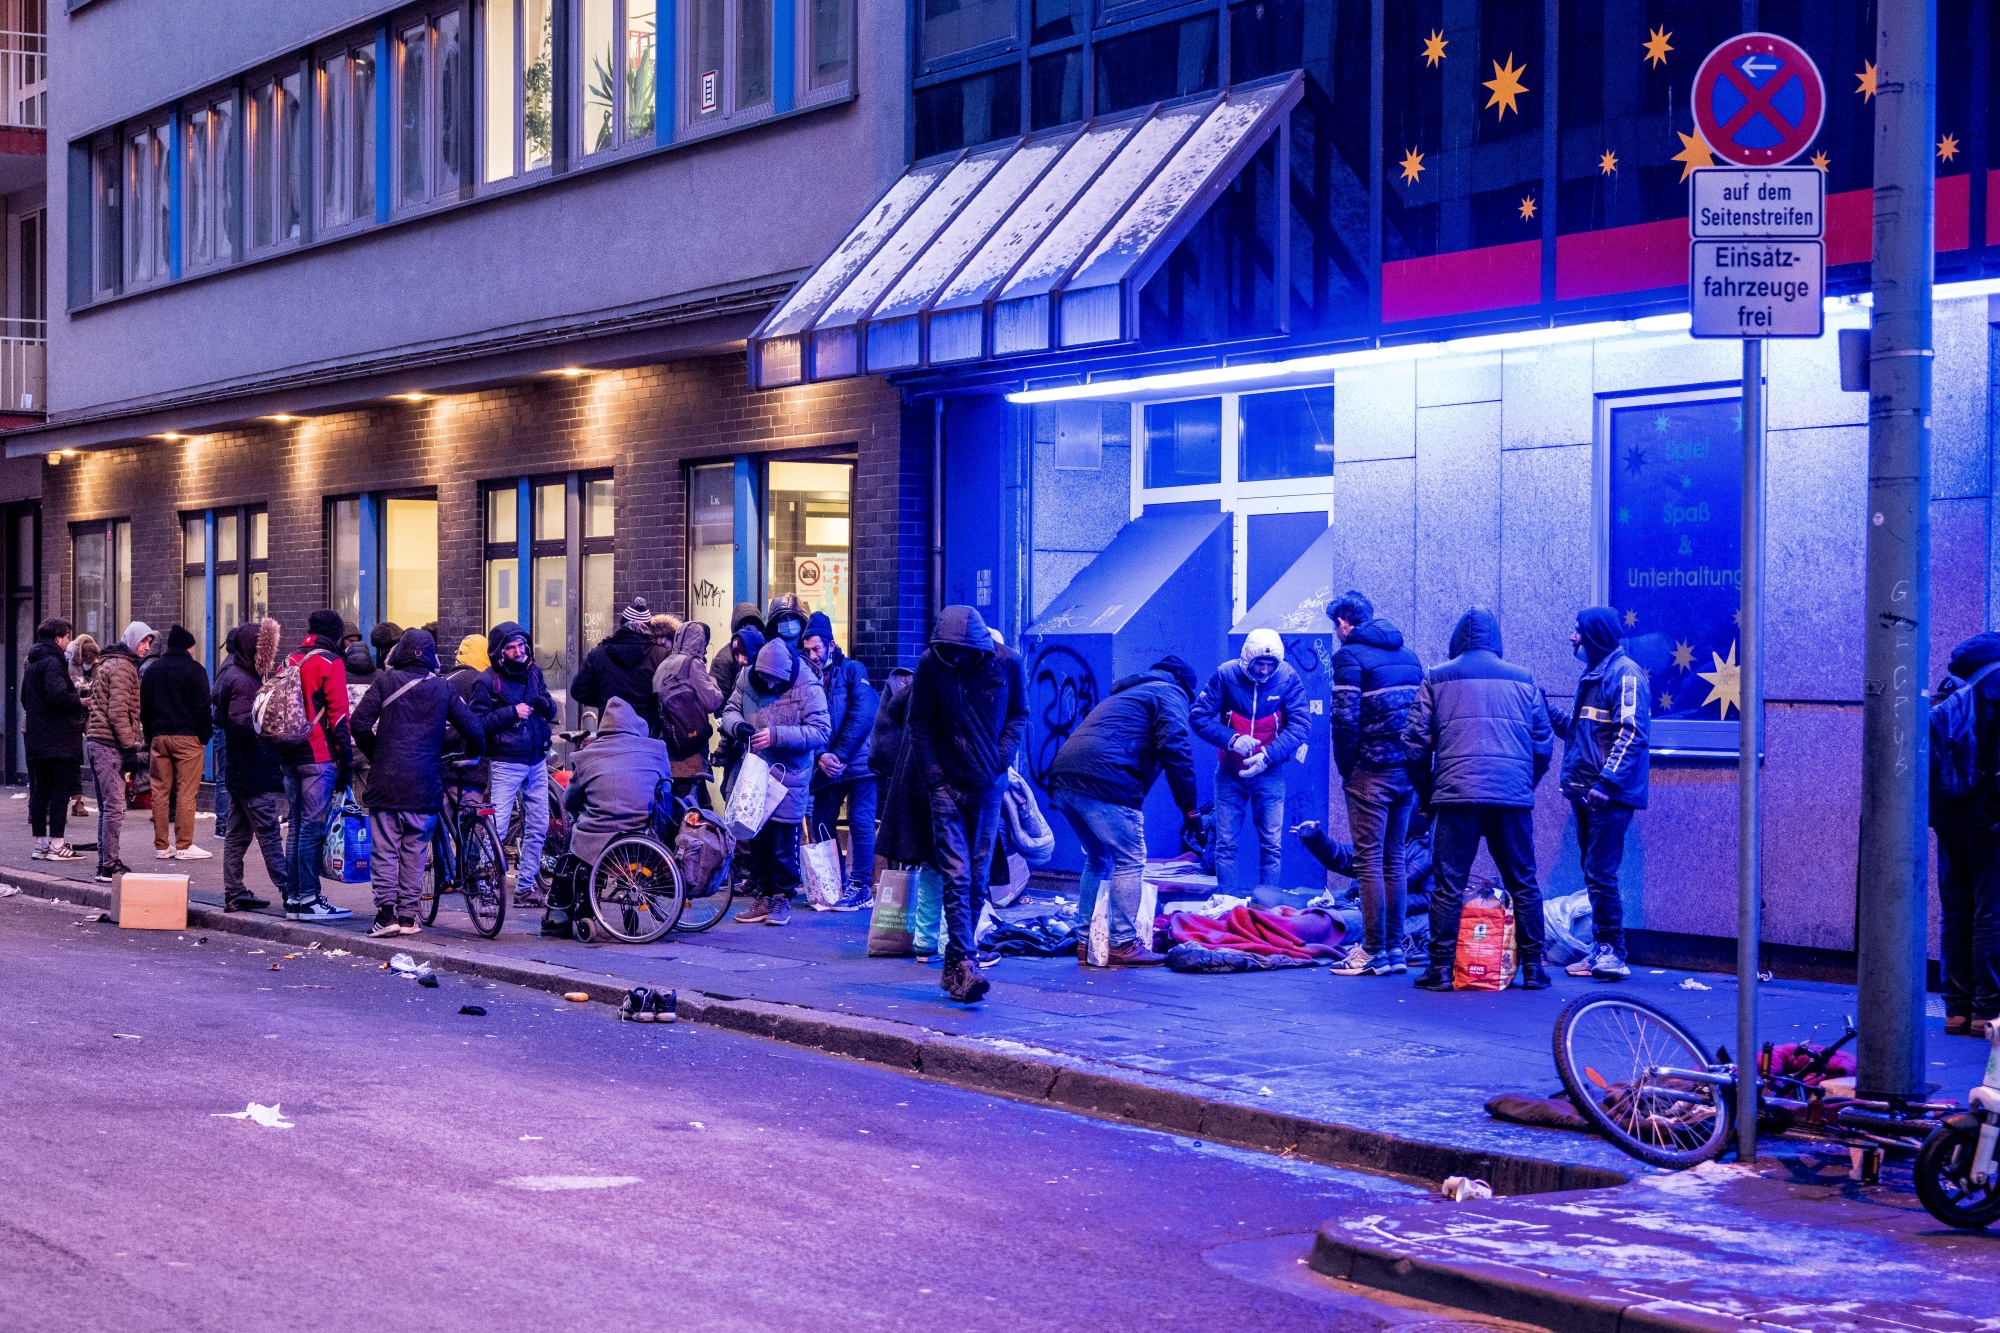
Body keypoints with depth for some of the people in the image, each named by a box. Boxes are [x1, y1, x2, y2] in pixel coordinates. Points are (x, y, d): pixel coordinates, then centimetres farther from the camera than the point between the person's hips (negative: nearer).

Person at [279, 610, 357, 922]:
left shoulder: (289, 661, 14)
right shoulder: (331, 663, -8)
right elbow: (338, 715, -11)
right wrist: (346, 763, -9)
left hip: (289, 756, 7)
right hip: (319, 757, -7)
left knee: (296, 825, 12)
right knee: (313, 827, -6)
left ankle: (293, 896, 15)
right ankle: (308, 899, -7)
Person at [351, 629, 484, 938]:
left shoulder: (386, 681, -1)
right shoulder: (443, 688, 4)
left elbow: (360, 723, -7)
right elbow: (474, 730, 1)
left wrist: (374, 755, 10)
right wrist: (471, 757, 21)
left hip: (386, 781, -2)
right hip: (425, 785, 2)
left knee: (384, 849, 2)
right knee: (414, 852, 9)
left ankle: (386, 912, -6)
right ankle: (408, 916, 9)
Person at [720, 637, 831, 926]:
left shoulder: (807, 687, -13)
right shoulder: (747, 679, 1)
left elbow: (821, 731, -17)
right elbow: (730, 710, 12)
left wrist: (777, 736, -25)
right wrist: (737, 725, -13)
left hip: (789, 775, -4)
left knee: (784, 843, 1)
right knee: (753, 840, 9)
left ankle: (782, 898, 15)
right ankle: (761, 896, 21)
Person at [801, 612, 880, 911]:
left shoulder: (853, 670, -1)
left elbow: (863, 715, -12)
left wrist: (840, 755, -17)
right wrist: (819, 757, -12)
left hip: (858, 760, -5)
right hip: (827, 766, 5)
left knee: (860, 822, -7)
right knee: (819, 824, 4)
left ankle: (860, 887, -1)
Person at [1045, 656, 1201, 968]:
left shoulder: (1126, 694, 36)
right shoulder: (1170, 694, 10)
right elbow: (1175, 749, -5)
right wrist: (1189, 808, -4)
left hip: (1063, 779, 9)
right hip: (1104, 779, -8)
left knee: (1098, 858, 21)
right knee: (1130, 860, -2)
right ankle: (1124, 945, -5)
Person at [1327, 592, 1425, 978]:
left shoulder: (1350, 656, -7)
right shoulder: (1408, 656, 15)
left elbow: (1345, 719, -15)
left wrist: (1346, 768, -3)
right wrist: (1415, 765, 14)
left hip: (1371, 772, -7)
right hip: (1407, 772, 7)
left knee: (1369, 860, -3)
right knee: (1394, 860, 12)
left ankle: (1374, 951, -5)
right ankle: (1395, 949, 12)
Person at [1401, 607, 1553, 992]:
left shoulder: (1437, 679, 9)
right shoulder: (1522, 680, 14)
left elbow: (1416, 743, 5)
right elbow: (1543, 745, 14)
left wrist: (1427, 794, 16)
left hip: (1458, 792, -2)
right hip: (1515, 797, 2)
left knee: (1448, 885, 1)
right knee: (1523, 884, 9)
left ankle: (1441, 968, -3)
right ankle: (1533, 968, 10)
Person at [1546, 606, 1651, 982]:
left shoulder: (1625, 673, -11)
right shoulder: (1593, 675, 19)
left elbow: (1632, 734, -19)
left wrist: (1607, 782, -25)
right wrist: (1548, 711, 17)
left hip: (1610, 796, -10)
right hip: (1585, 793, 10)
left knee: (1600, 873, -11)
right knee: (1594, 874, 10)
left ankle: (1613, 953, -8)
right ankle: (1601, 950, 15)